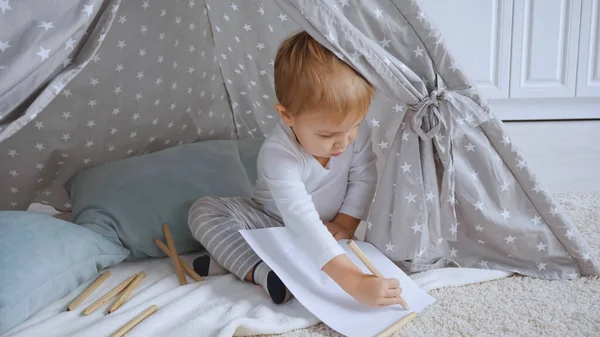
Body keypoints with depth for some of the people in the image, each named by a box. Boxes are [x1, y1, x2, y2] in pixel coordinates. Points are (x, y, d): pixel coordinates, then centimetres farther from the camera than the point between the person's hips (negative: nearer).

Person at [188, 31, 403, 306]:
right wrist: (354, 282, -56)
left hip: (329, 223, 5)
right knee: (203, 211, -18)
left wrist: (346, 224, -21)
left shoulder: (356, 128, -24)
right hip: (276, 221, -5)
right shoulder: (278, 155, -38)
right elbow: (303, 224, -48)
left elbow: (364, 178, -8)